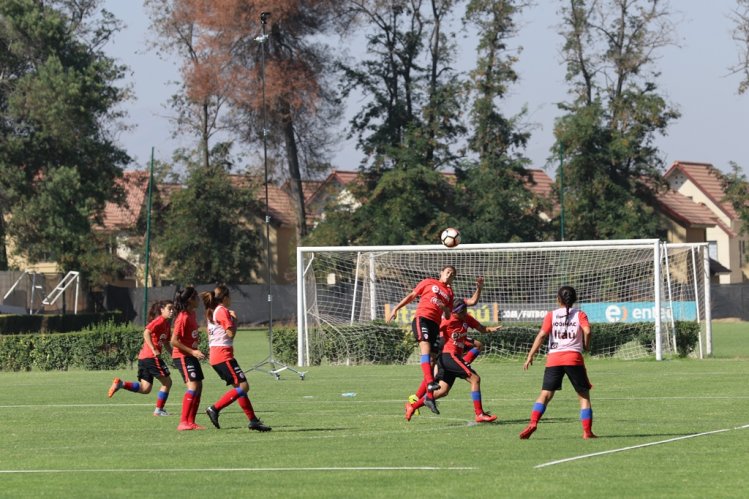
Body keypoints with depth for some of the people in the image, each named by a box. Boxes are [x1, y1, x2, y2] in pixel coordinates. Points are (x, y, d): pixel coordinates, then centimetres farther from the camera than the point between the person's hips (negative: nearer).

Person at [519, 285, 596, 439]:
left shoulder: (551, 315, 9)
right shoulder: (580, 314, 7)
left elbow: (542, 335, -1)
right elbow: (587, 331, -10)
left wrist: (530, 356, -3)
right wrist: (586, 346, 10)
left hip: (554, 358, 1)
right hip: (574, 358, -1)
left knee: (546, 394, 4)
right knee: (584, 395, 9)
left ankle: (533, 423, -16)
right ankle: (587, 431, 2)